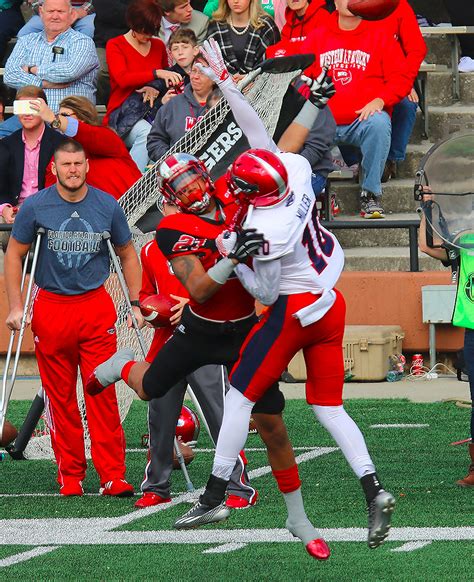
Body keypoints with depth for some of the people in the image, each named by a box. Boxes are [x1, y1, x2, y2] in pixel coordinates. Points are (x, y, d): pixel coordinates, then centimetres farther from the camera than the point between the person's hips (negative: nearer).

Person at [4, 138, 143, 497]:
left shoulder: (107, 207, 2)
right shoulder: (35, 207, -1)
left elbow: (128, 255, 14)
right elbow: (14, 255, 7)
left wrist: (136, 304, 9)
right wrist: (15, 307, 0)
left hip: (96, 308, 0)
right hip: (51, 309, 0)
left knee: (103, 393, -6)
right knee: (60, 397, 3)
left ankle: (112, 476, -4)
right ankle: (70, 475, 11)